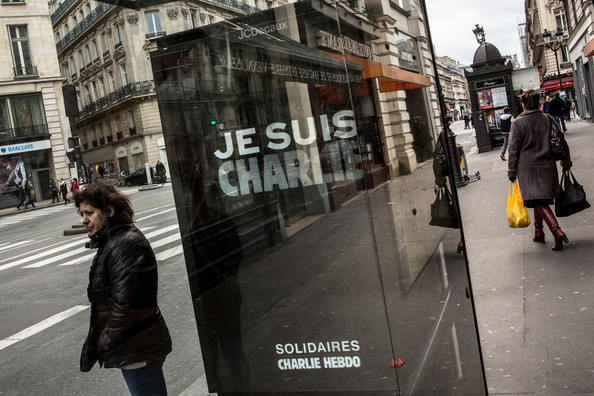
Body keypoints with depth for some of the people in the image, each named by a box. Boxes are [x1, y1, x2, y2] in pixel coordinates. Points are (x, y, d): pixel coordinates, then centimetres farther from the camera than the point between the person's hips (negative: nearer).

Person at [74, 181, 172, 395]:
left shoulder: (126, 245, -21)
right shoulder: (112, 242, 12)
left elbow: (126, 304, -24)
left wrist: (104, 345, -13)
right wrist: (95, 343, 15)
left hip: (138, 350, -10)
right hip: (135, 347, 10)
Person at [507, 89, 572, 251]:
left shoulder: (518, 123, -9)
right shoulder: (548, 119, 2)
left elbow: (513, 149, -8)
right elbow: (561, 141, 7)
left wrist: (511, 171, 0)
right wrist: (566, 162, 18)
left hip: (528, 168, -4)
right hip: (547, 165, 4)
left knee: (539, 202, -5)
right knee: (540, 199, 18)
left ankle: (557, 232, -20)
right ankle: (538, 232, 26)